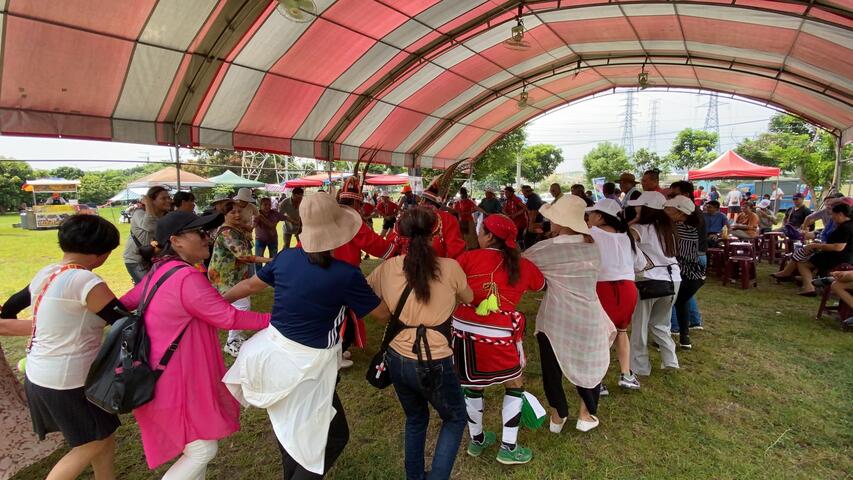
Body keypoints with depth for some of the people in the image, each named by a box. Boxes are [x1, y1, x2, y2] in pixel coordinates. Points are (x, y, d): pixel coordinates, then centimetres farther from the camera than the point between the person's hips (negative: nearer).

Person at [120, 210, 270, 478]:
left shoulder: (159, 271, 4)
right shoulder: (187, 277, -25)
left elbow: (126, 302, 15)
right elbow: (228, 317, -21)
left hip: (168, 373, 10)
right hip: (177, 378, -10)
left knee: (196, 445, 24)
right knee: (203, 450, 5)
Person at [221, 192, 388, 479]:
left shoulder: (286, 257, -5)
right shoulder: (346, 275, -22)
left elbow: (251, 285, 12)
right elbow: (383, 314, -9)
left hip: (272, 351, 7)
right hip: (305, 366, -7)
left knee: (290, 426, 28)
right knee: (335, 435, 14)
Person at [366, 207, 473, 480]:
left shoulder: (387, 268, -6)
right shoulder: (451, 268, -12)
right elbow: (469, 299, 9)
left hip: (397, 360, 4)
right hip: (434, 363, -4)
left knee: (415, 419, 30)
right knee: (455, 419, 25)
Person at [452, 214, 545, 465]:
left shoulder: (470, 257, -1)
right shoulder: (524, 266, 3)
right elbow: (544, 285, 21)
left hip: (464, 329, 2)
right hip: (499, 333, -1)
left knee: (473, 385, 21)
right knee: (515, 384, 21)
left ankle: (477, 440, 40)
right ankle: (509, 448, 26)